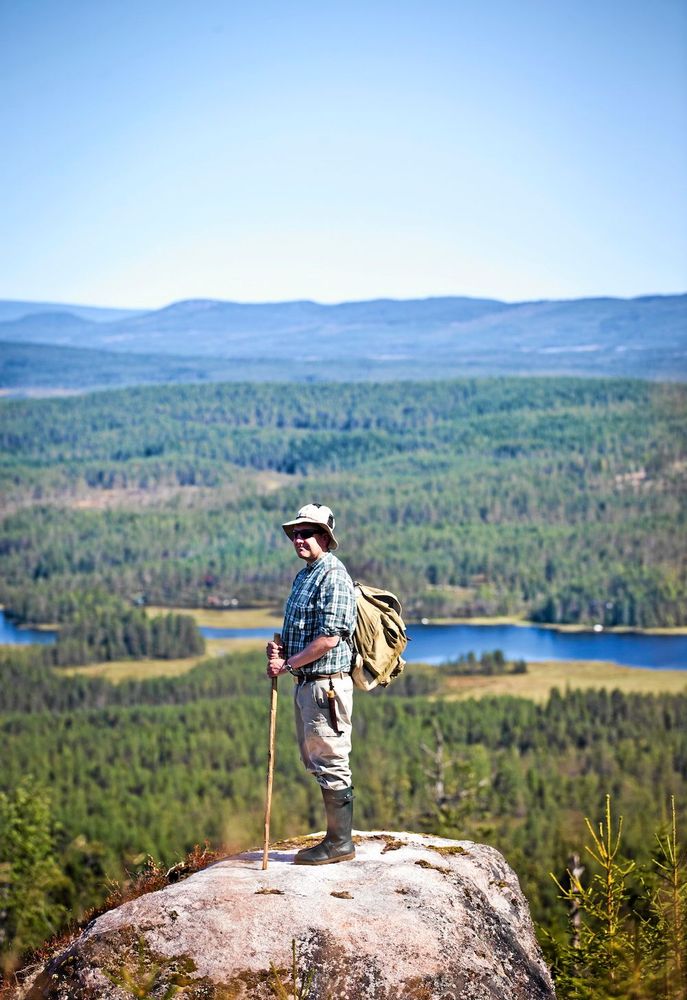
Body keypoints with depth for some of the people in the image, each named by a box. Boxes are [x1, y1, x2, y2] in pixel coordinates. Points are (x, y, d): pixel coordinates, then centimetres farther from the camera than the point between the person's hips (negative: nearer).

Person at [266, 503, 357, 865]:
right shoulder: (303, 576, 17)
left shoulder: (333, 577, -14)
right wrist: (279, 648, 7)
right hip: (305, 684, 10)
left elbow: (328, 638, -20)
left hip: (327, 684, -10)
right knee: (314, 762, 14)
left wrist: (289, 663, -12)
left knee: (330, 764, -5)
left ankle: (340, 843, 2)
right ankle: (337, 837, 21)